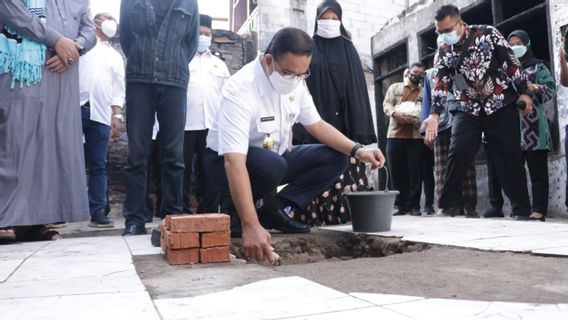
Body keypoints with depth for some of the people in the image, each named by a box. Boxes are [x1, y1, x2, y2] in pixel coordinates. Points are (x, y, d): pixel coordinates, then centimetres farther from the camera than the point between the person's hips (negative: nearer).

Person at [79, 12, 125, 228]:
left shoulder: (115, 56, 23)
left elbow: (118, 89, 16)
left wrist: (117, 115, 5)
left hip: (100, 113, 3)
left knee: (98, 165, 0)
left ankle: (97, 211, 1)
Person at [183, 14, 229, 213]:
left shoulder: (219, 64, 21)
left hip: (212, 125, 3)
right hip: (184, 124, -3)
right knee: (183, 171, -1)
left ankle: (209, 213, 11)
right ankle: (182, 213, 6)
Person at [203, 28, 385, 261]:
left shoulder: (295, 82, -9)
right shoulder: (240, 90, -32)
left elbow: (317, 125, 2)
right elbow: (234, 162, -40)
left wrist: (357, 150, -14)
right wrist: (251, 226, -48)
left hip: (275, 158, 7)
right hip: (228, 161, -7)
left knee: (336, 158, -7)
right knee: (270, 165, -40)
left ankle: (274, 209, -7)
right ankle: (233, 211, -10)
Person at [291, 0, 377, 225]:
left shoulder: (348, 49, 13)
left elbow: (357, 86, 7)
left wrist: (359, 127, -4)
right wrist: (300, 123, -6)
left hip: (342, 120, 1)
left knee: (345, 166, -4)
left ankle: (346, 211, 0)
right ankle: (313, 214, -5)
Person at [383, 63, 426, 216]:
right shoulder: (395, 87, 16)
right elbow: (386, 105, 3)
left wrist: (417, 119, -18)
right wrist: (396, 114, -17)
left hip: (416, 136, 0)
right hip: (395, 135, 0)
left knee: (415, 172, -2)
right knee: (396, 171, 1)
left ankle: (414, 205, 6)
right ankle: (400, 205, 10)